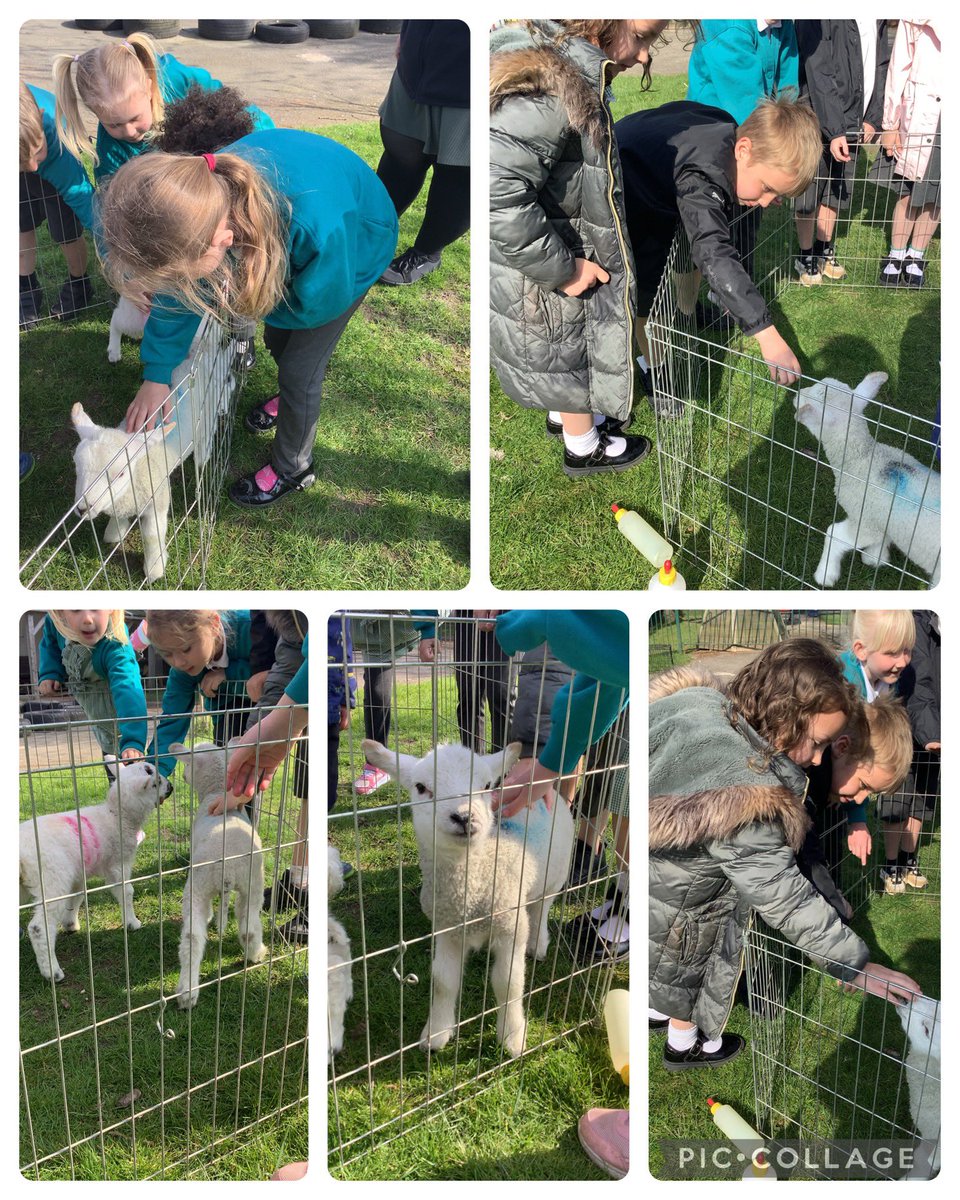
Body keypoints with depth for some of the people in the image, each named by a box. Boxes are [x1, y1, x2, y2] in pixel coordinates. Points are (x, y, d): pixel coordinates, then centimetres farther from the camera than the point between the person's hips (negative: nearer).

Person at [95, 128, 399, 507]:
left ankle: (292, 469, 27)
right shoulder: (205, 193, -34)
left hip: (354, 246, -5)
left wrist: (235, 296, -17)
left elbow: (316, 304, -28)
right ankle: (291, 397, 55)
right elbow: (179, 288, -16)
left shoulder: (314, 227, -52)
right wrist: (157, 375, -14)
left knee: (299, 369, 1)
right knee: (276, 338, 22)